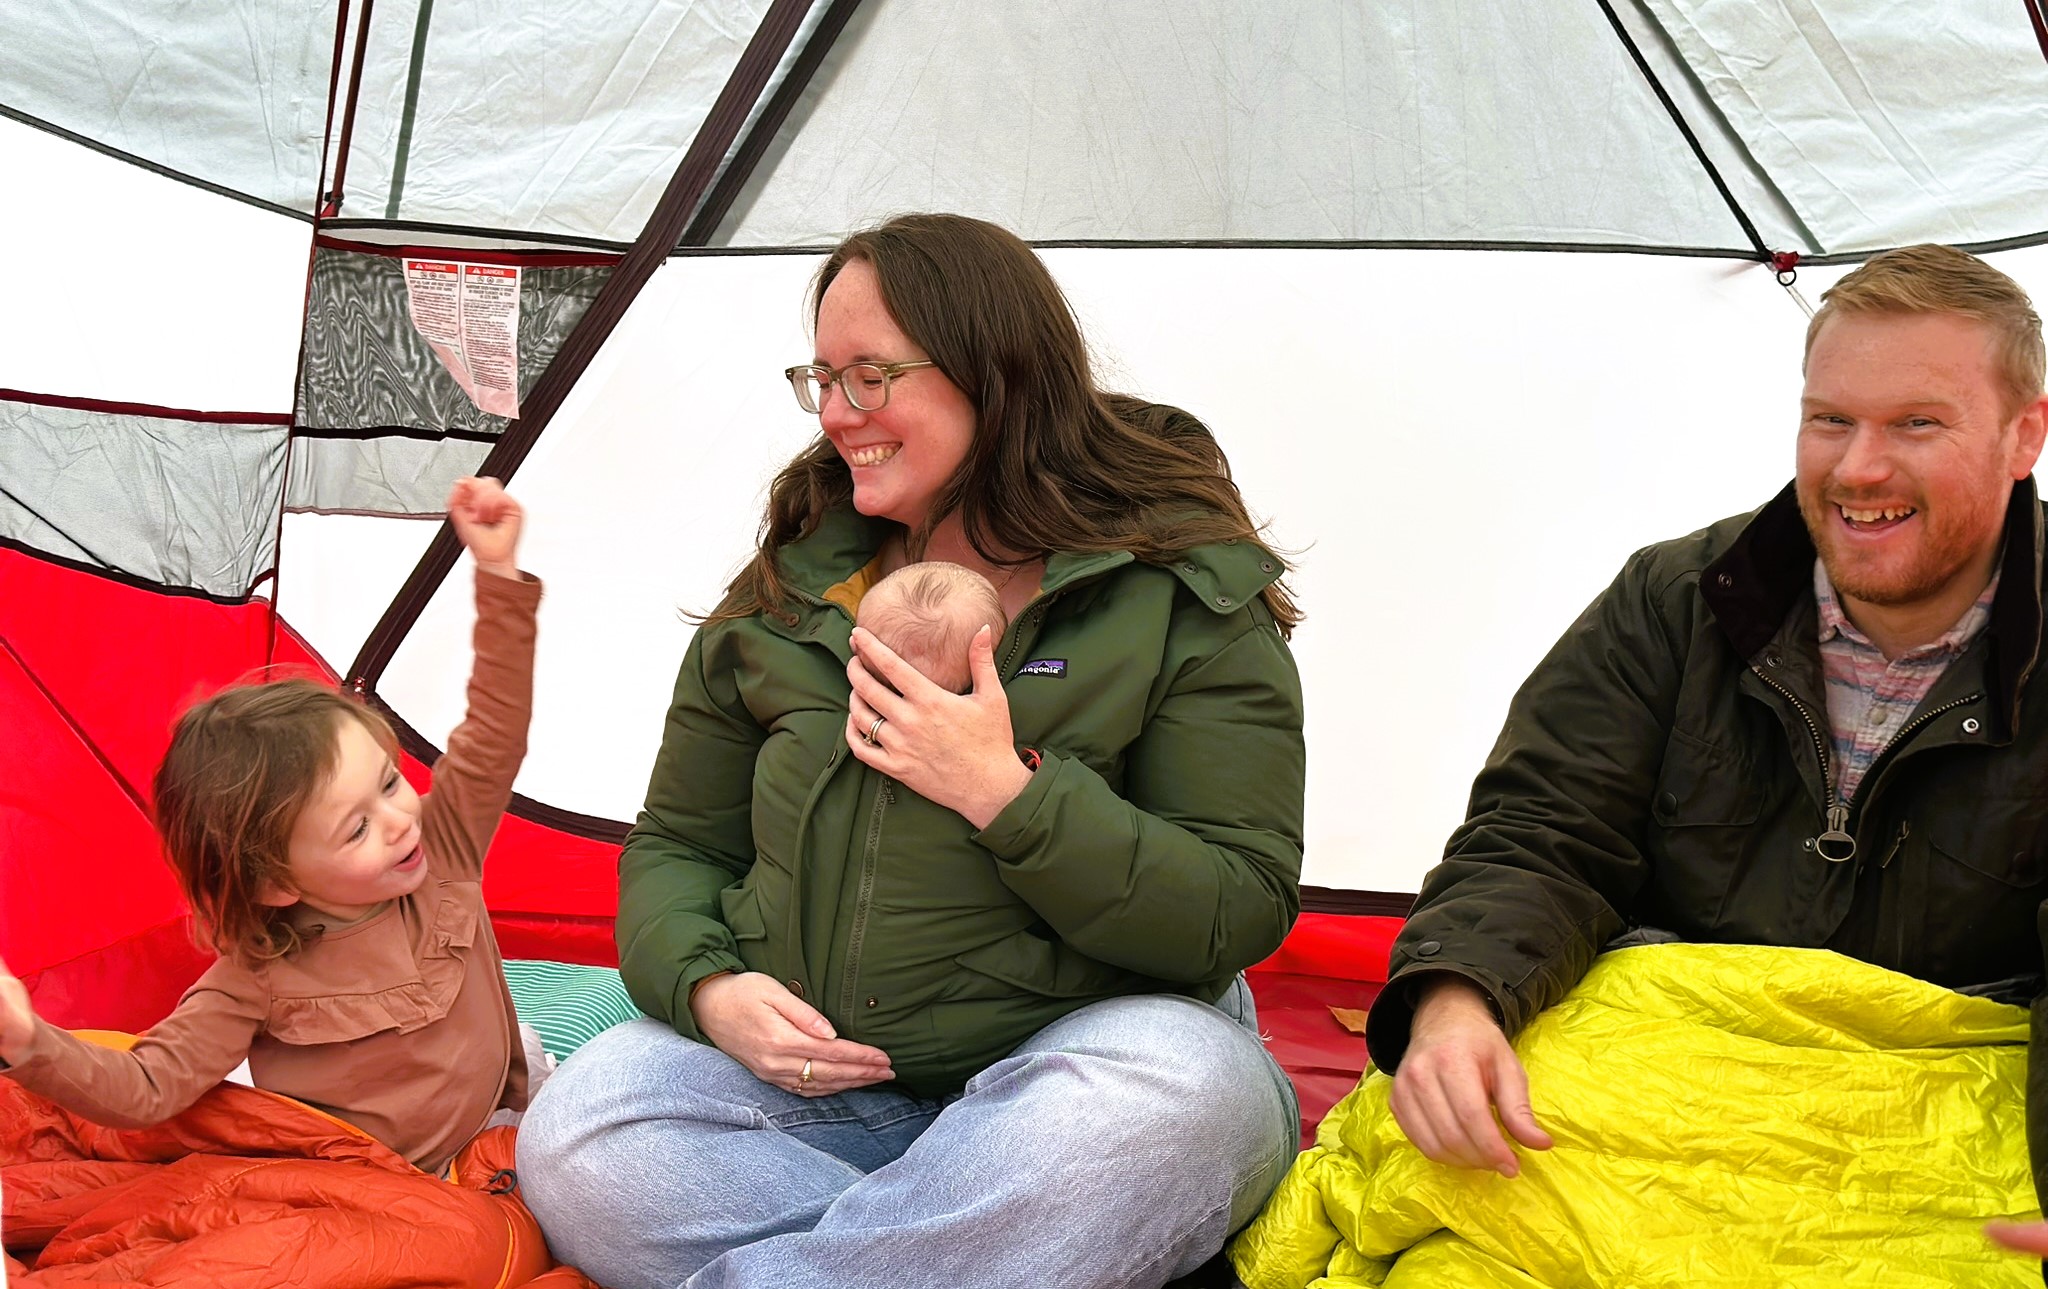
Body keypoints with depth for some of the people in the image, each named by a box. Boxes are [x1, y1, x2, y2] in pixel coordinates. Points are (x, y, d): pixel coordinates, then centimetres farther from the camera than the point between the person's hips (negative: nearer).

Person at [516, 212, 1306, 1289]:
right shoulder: (787, 595, 10)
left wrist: (1005, 793, -19)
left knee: (1174, 1087, -39)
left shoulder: (1183, 594, -4)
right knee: (576, 1139, -25)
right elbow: (678, 844, 16)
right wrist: (708, 987, -7)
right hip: (798, 1070, 4)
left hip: (1069, 1052, -3)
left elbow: (1243, 910, -9)